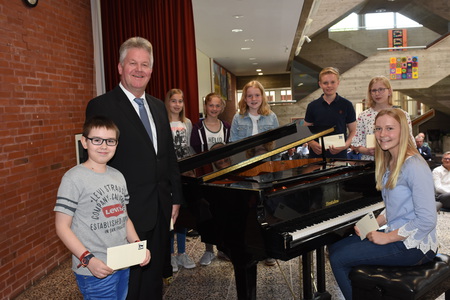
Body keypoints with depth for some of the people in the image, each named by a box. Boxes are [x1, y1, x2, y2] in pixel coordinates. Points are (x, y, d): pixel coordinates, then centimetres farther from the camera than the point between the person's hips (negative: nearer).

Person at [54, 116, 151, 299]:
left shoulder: (118, 176, 7)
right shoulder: (74, 178, -12)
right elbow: (62, 226, -12)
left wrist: (137, 244, 0)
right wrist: (88, 259, -20)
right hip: (94, 270, -6)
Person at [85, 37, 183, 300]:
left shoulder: (158, 106, 11)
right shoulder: (101, 107, -11)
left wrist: (176, 198, 11)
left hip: (161, 209, 7)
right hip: (127, 212, -6)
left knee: (155, 277, 21)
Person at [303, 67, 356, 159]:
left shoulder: (346, 105, 2)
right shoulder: (312, 106, 5)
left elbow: (353, 131, 6)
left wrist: (346, 145, -12)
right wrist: (312, 143, -10)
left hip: (339, 155, -1)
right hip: (316, 154, 1)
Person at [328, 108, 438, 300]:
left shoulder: (414, 167, -20)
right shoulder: (389, 164, 9)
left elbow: (428, 220, -24)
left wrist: (387, 237, -18)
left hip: (414, 247, -9)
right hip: (396, 236, 9)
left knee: (339, 259, -13)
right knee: (335, 247, 11)